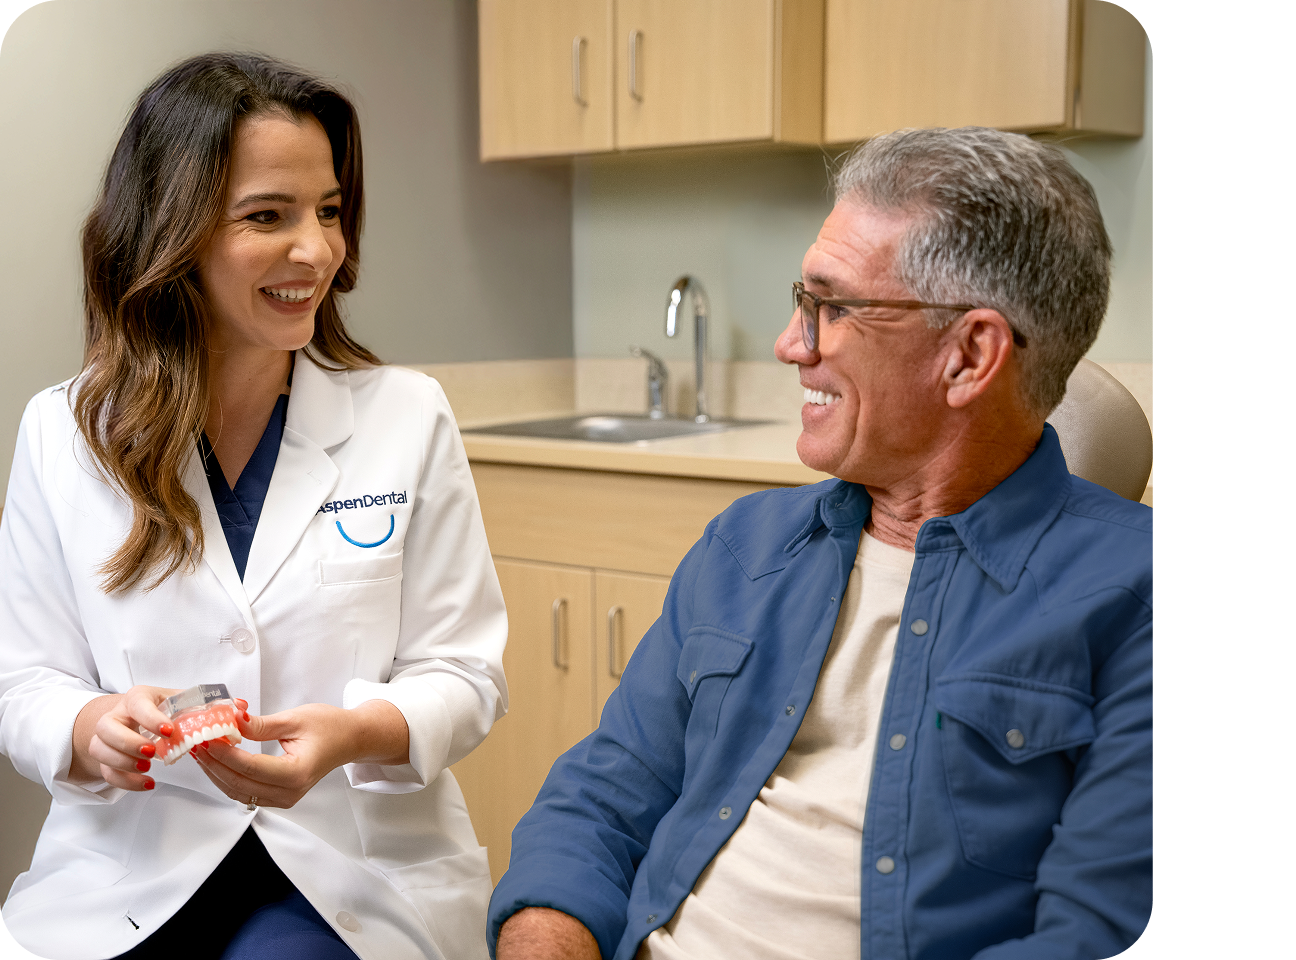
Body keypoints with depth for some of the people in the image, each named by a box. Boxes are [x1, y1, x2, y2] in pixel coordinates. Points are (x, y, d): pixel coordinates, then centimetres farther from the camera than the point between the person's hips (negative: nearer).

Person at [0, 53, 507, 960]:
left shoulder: (409, 416, -1)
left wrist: (357, 734, -22)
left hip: (357, 865, -1)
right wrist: (91, 730, -20)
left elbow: (463, 670, -1)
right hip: (127, 863, 2)